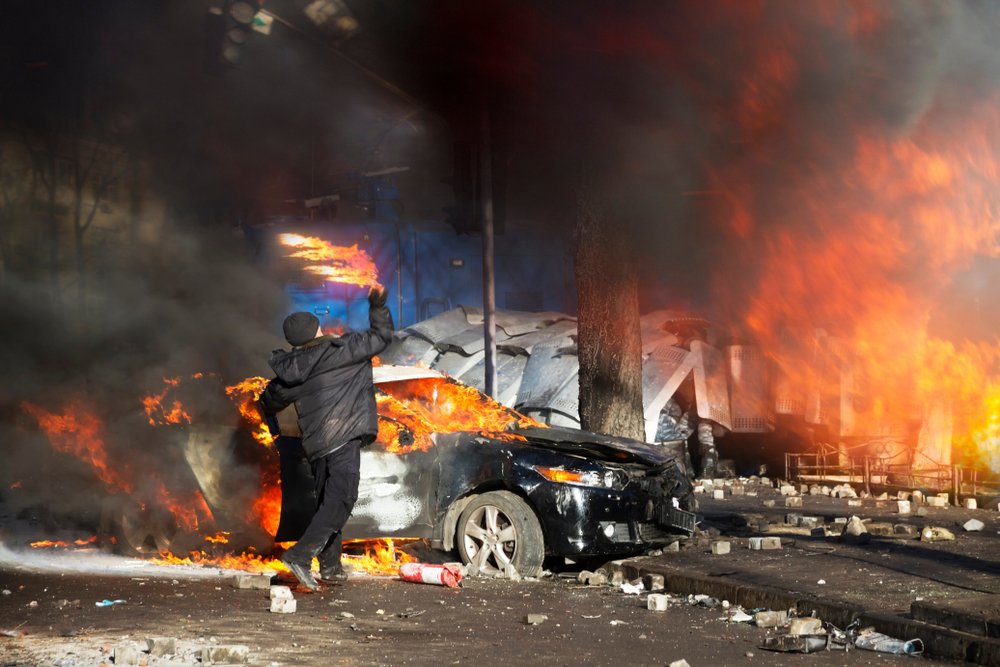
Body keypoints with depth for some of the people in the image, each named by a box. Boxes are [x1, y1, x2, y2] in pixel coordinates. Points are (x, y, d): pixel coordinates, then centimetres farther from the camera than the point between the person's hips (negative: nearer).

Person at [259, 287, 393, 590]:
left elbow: (269, 403, 25)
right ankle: (301, 555, -23)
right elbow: (381, 336, 2)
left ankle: (330, 565, 23)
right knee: (341, 498, -12)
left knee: (327, 500, 18)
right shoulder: (339, 350, -6)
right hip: (344, 437, -7)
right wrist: (378, 306, 19)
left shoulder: (288, 372, 10)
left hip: (316, 443, 7)